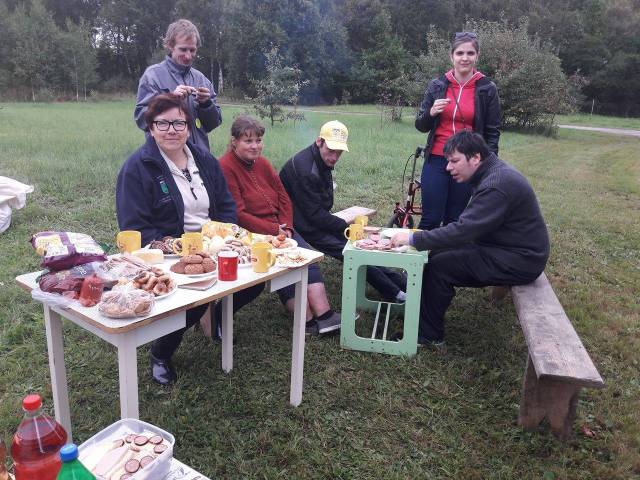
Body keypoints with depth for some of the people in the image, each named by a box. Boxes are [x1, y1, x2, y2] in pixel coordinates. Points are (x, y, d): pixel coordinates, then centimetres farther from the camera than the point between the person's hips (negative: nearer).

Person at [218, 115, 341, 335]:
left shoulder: (262, 163, 12)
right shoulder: (225, 167, -11)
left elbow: (284, 198, 13)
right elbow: (239, 215, -16)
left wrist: (286, 226, -4)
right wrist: (274, 230, -17)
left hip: (279, 228, 7)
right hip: (250, 235, -6)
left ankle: (323, 313, -25)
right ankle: (309, 320, -21)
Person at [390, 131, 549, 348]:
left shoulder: (496, 185, -25)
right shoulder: (491, 174, 7)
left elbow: (462, 231, -30)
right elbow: (468, 226, 9)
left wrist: (413, 238, -25)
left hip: (519, 261, -10)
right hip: (504, 248, 10)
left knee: (438, 266, -15)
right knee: (438, 253, 3)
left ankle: (428, 334, -1)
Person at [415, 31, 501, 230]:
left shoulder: (487, 89, 0)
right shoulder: (437, 85, 4)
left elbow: (492, 133, 4)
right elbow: (420, 126, 9)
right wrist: (431, 113, -12)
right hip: (436, 162, 1)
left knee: (454, 222, 8)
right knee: (430, 220, -1)